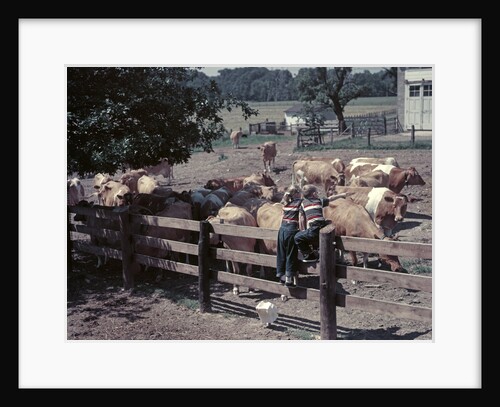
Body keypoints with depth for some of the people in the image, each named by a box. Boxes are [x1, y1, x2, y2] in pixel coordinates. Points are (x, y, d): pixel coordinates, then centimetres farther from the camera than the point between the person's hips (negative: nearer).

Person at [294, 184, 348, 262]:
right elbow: (330, 198, 34)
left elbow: (302, 220, 11)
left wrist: (303, 230, 20)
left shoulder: (303, 203, 12)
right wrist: (342, 195, 49)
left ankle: (309, 255, 9)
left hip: (313, 231, -3)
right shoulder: (319, 201, 18)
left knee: (297, 237, 11)